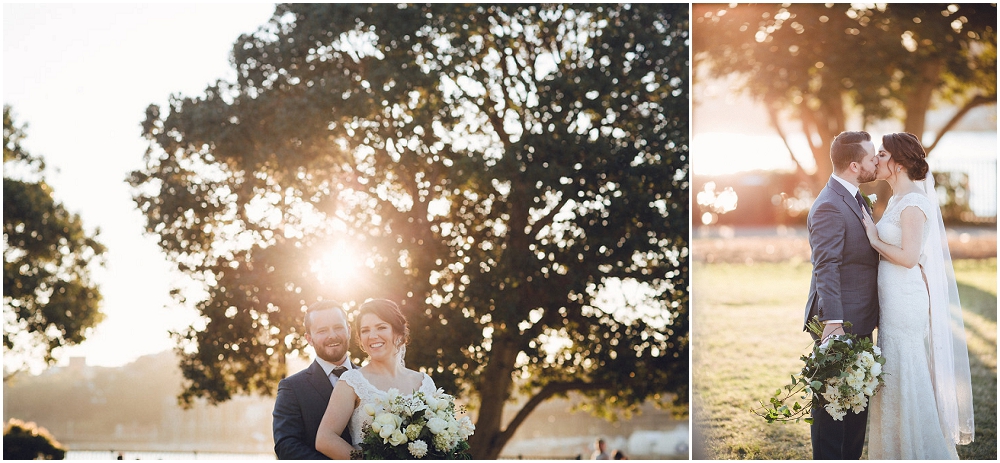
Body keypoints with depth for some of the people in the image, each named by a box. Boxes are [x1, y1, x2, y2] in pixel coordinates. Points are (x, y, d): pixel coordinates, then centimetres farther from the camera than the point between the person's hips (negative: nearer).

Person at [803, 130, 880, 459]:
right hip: (840, 323, -10)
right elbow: (825, 269, -25)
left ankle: (851, 458, 27)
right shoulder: (829, 207, -18)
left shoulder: (856, 198, 14)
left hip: (860, 322, 10)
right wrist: (832, 322, -31)